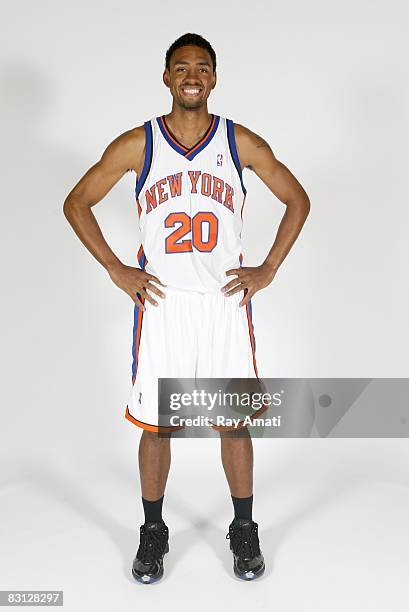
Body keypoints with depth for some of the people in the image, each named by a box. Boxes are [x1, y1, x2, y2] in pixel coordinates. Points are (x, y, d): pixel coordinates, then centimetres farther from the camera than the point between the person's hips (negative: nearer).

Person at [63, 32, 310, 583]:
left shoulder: (241, 142, 3)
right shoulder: (137, 144, 1)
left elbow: (297, 200, 11)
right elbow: (77, 203, 7)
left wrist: (268, 269, 3)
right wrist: (117, 270, -1)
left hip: (226, 300, 1)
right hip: (161, 301, 0)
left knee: (235, 421, 7)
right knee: (156, 425, 7)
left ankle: (244, 531, 28)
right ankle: (153, 533, 28)